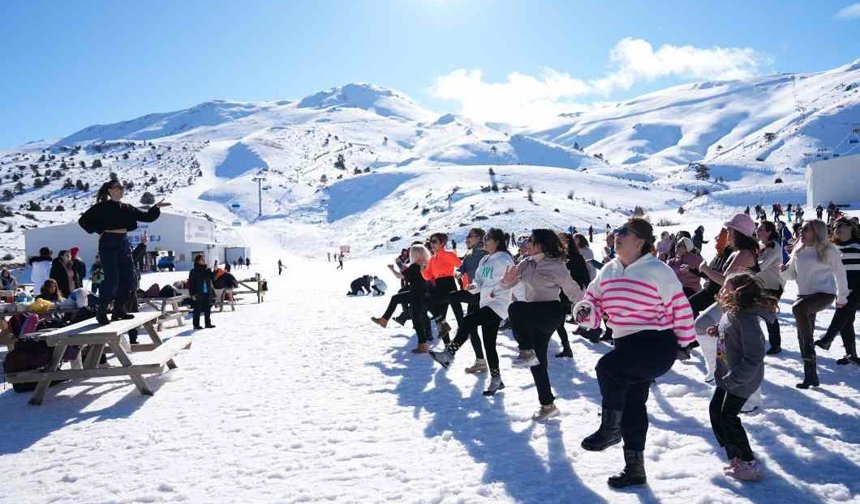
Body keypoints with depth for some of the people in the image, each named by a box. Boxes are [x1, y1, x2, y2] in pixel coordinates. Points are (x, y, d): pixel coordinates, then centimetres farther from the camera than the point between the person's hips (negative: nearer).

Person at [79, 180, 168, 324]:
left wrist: (156, 207, -3)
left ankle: (118, 310, 15)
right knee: (112, 279, -13)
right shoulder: (102, 207, -2)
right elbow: (83, 220, -1)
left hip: (124, 243, 6)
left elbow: (146, 217, 12)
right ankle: (101, 311, -3)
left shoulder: (127, 208, 13)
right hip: (108, 243, -6)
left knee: (127, 277, 4)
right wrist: (99, 231, -7)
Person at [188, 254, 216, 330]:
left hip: (207, 293, 5)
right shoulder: (193, 271, -5)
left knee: (207, 309, 9)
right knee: (197, 309, 0)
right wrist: (193, 293, -12)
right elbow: (191, 283, -6)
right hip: (198, 294, -5)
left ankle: (208, 323, 17)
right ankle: (196, 324, 6)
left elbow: (212, 278, 1)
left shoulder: (207, 269, 10)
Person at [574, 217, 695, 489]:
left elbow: (680, 307, -7)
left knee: (607, 367, -29)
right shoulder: (608, 271, 6)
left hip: (657, 345, -7)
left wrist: (684, 342, -1)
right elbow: (593, 303, 10)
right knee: (632, 405, 13)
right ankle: (634, 468, 28)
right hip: (626, 345, 8)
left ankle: (610, 429, -6)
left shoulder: (657, 271, -13)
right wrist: (585, 310, -12)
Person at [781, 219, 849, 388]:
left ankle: (809, 348, -21)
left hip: (824, 293, -6)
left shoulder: (828, 250, -6)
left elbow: (840, 273, 2)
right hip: (804, 294, 6)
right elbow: (793, 274, 14)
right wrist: (784, 270, -8)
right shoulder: (798, 251, 8)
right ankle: (810, 376, 18)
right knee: (802, 335, 6)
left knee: (798, 308, -36)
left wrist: (842, 297, 7)